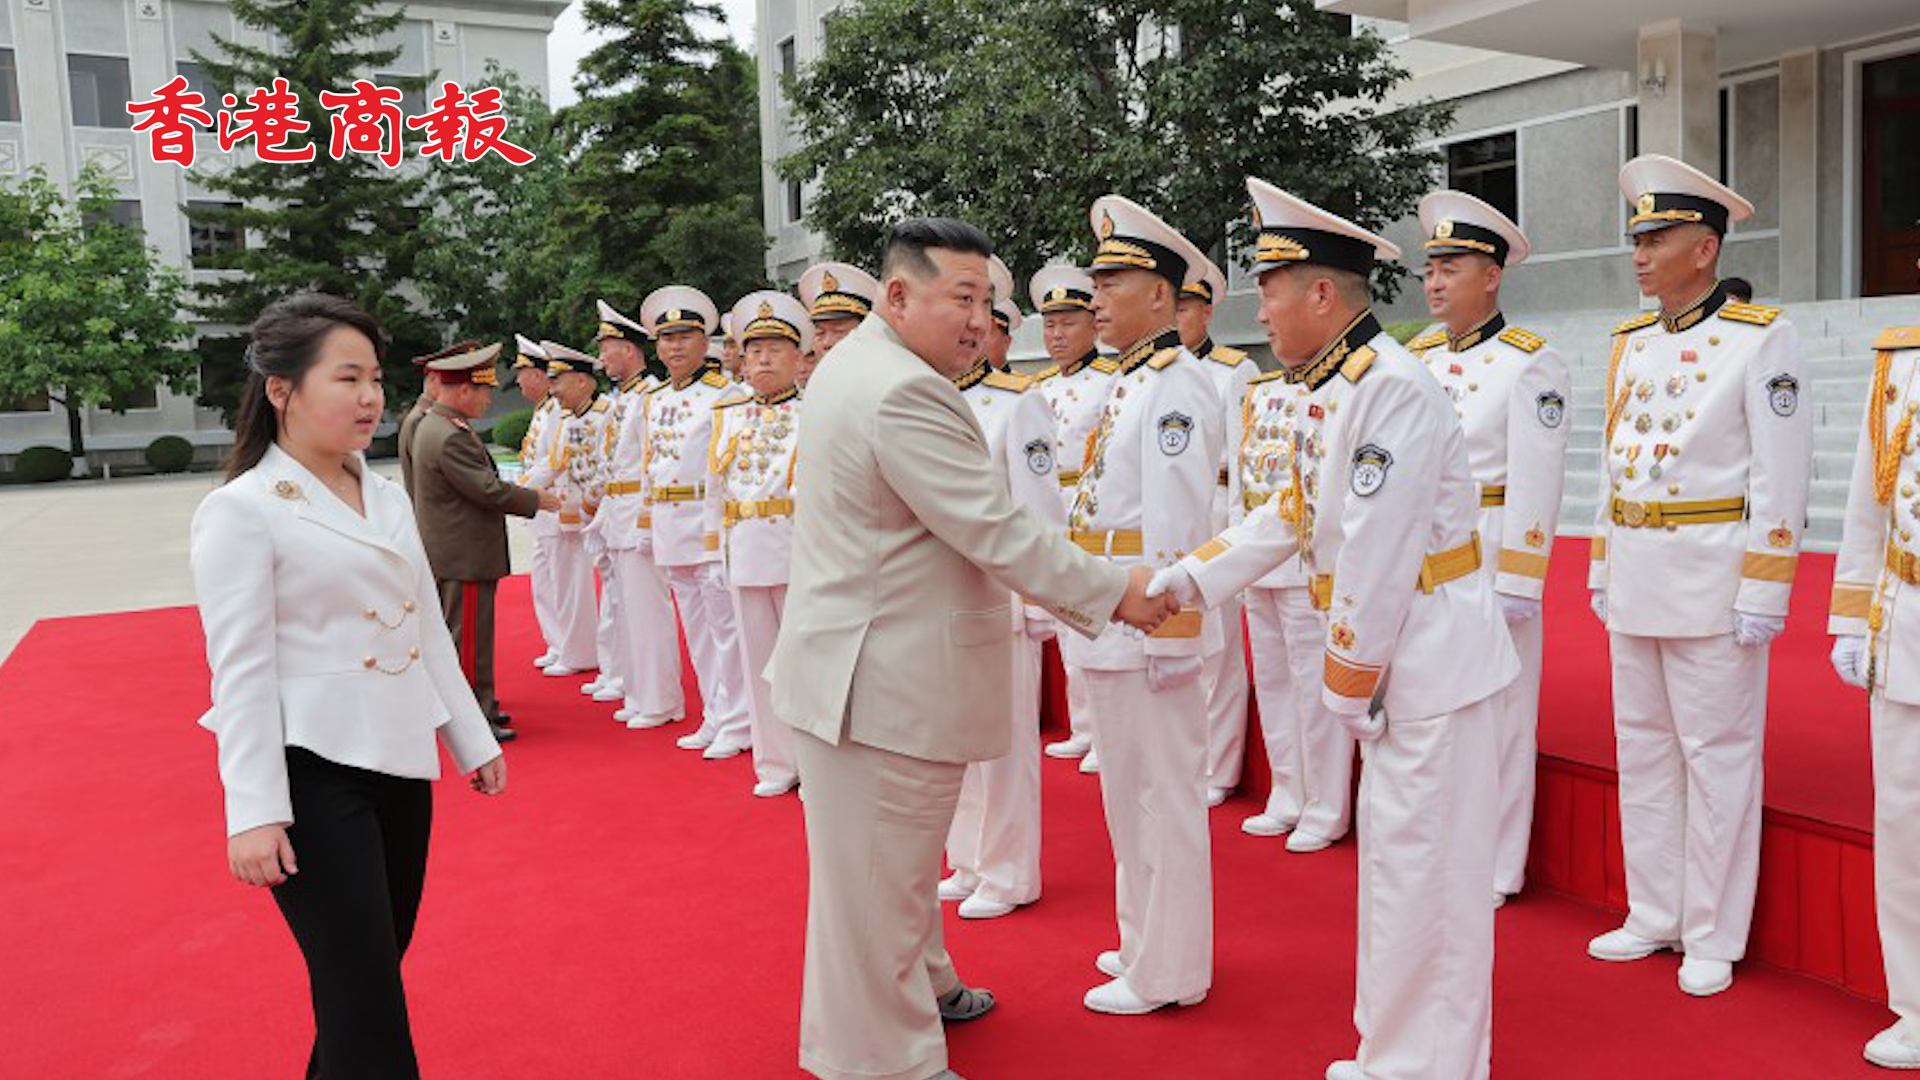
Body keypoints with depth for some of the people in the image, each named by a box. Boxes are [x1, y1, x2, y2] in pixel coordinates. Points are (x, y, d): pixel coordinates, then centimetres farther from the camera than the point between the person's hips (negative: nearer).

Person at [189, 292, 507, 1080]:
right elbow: (241, 670, -14)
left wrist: (472, 740, 15)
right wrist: (254, 811, -17)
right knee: (363, 995, -3)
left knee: (376, 970, 15)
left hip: (399, 763, 7)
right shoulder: (241, 510, -10)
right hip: (313, 773, -6)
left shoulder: (388, 498, 10)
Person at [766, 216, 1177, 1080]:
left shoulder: (860, 365, 11)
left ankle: (921, 987, 44)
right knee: (879, 872, 4)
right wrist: (1115, 593, -15)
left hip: (867, 662, 11)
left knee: (899, 852, 25)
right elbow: (999, 534, -24)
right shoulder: (905, 394, -24)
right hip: (880, 680, -11)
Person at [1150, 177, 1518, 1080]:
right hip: (1398, 654, 10)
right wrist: (1189, 579, 9)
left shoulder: (1393, 387, -21)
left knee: (1420, 865, 1)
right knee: (1395, 852, 18)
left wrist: (1348, 678, -15)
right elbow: (1287, 516, 16)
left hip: (1432, 654, -10)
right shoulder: (1333, 392, 12)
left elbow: (1378, 552, -22)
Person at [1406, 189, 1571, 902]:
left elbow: (1536, 480, -13)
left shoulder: (1530, 363, -8)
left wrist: (1517, 584, -17)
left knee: (1496, 713, 3)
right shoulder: (1416, 356, 12)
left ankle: (1494, 872, 16)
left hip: (1487, 561, -6)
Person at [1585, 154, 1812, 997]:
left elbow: (1781, 475, -11)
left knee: (1716, 756, 2)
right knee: (1642, 747, 13)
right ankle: (1654, 915, 25)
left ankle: (1713, 937, 15)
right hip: (1633, 579, 7)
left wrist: (1763, 593, -15)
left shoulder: (1762, 339, -7)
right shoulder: (1630, 343, 11)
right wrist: (1602, 569, 14)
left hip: (1711, 578, -6)